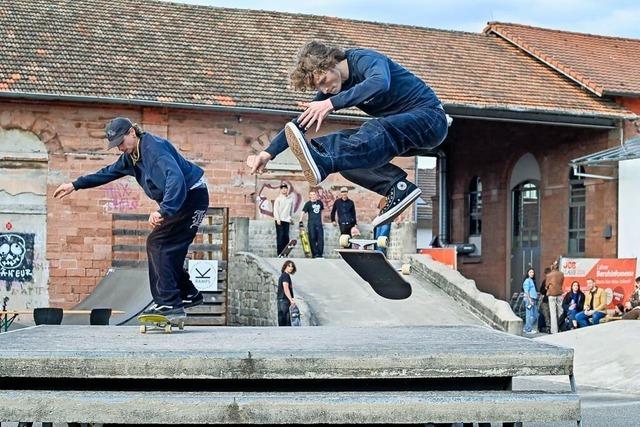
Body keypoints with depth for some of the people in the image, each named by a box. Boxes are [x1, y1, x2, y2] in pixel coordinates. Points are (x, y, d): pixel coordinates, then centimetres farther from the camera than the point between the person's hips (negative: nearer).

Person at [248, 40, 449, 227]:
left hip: (430, 118, -8)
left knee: (377, 130, -38)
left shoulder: (365, 59, -20)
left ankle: (321, 163, -60)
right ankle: (398, 187, -22)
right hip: (395, 131, 9)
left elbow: (380, 84, -43)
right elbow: (303, 120, 3)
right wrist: (268, 153, -8)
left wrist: (331, 103, -44)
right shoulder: (331, 88, 3)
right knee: (343, 147, -10)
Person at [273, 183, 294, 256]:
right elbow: (275, 209, -5)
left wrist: (290, 217, 13)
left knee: (286, 236, 2)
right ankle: (279, 253, -7)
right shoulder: (278, 199, -1)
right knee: (280, 236, -8)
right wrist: (278, 219, -12)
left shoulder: (290, 199, 12)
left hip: (287, 220, 4)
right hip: (280, 220, -4)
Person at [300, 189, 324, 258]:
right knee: (312, 238, -2)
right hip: (311, 224, -4)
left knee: (320, 239, 1)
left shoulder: (320, 202, 10)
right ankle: (315, 254, 4)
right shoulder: (308, 203, -2)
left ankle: (320, 254, 8)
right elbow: (303, 212, -8)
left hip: (319, 223, 4)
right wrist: (301, 221, -18)